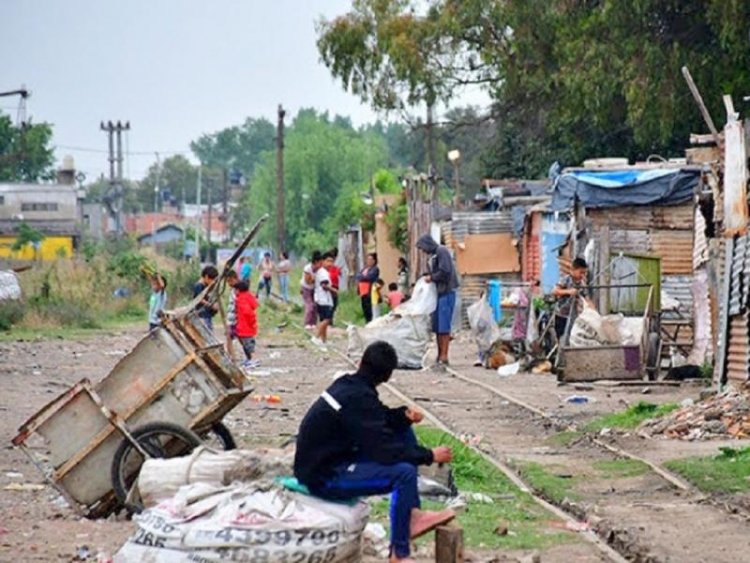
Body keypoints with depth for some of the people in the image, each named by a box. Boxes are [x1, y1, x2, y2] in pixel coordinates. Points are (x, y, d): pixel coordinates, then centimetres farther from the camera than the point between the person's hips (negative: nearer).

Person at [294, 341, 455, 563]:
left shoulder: (347, 385, 4)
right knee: (405, 473, -24)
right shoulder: (358, 398, -23)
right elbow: (384, 451, -23)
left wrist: (404, 415, -4)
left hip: (322, 461, 10)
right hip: (325, 478, -10)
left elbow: (379, 419, 16)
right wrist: (430, 456, -13)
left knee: (404, 432, 11)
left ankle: (412, 514, 9)